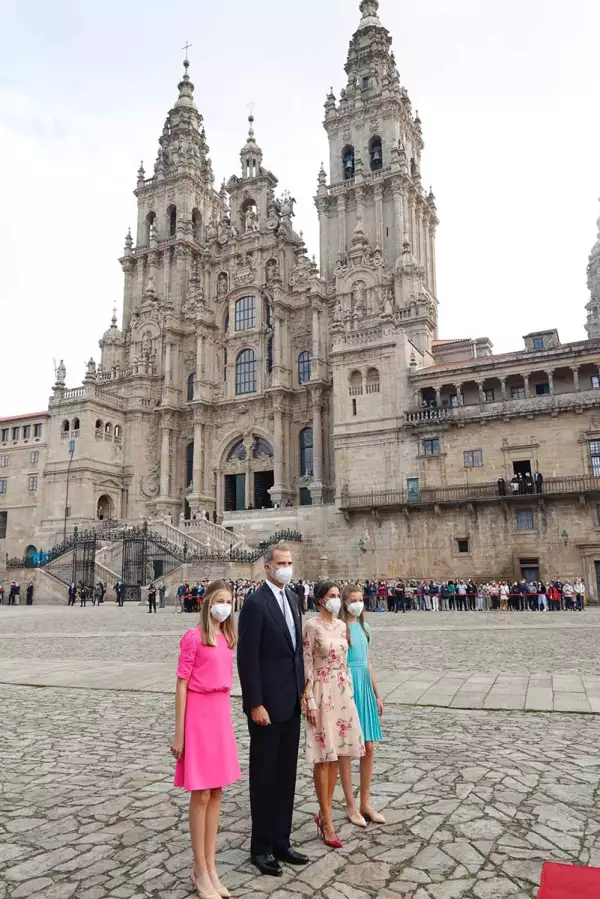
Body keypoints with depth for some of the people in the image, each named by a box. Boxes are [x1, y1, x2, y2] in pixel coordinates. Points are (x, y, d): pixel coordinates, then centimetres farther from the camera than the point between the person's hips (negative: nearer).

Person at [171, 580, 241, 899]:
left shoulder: (227, 638, 7)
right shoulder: (193, 637, -13)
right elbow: (181, 685, -11)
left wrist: (224, 716, 17)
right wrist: (179, 734, -11)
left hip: (221, 714, 7)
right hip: (199, 715, -7)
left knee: (216, 792, 13)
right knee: (201, 794, 4)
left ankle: (211, 867, 26)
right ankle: (200, 872, 19)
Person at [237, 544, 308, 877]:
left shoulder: (292, 598, 8)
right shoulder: (255, 602, -17)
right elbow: (247, 658, -18)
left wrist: (301, 689, 11)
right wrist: (255, 704, -18)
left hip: (291, 702, 8)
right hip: (267, 704, -7)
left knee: (286, 775, 17)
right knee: (264, 775, 8)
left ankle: (281, 842, 31)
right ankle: (261, 848, 25)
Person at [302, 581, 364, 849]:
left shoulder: (341, 625, 8)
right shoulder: (312, 625, -12)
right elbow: (306, 666, -13)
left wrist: (349, 691, 14)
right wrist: (310, 701, -15)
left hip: (342, 692, 7)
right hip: (322, 693, -7)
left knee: (335, 755, 12)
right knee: (323, 756, 1)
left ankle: (324, 813, 26)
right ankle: (327, 820, 12)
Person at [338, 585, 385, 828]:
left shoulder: (364, 627, 10)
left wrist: (377, 695, 17)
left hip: (364, 687, 7)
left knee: (369, 748, 10)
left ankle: (365, 803, 23)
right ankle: (351, 806, 18)